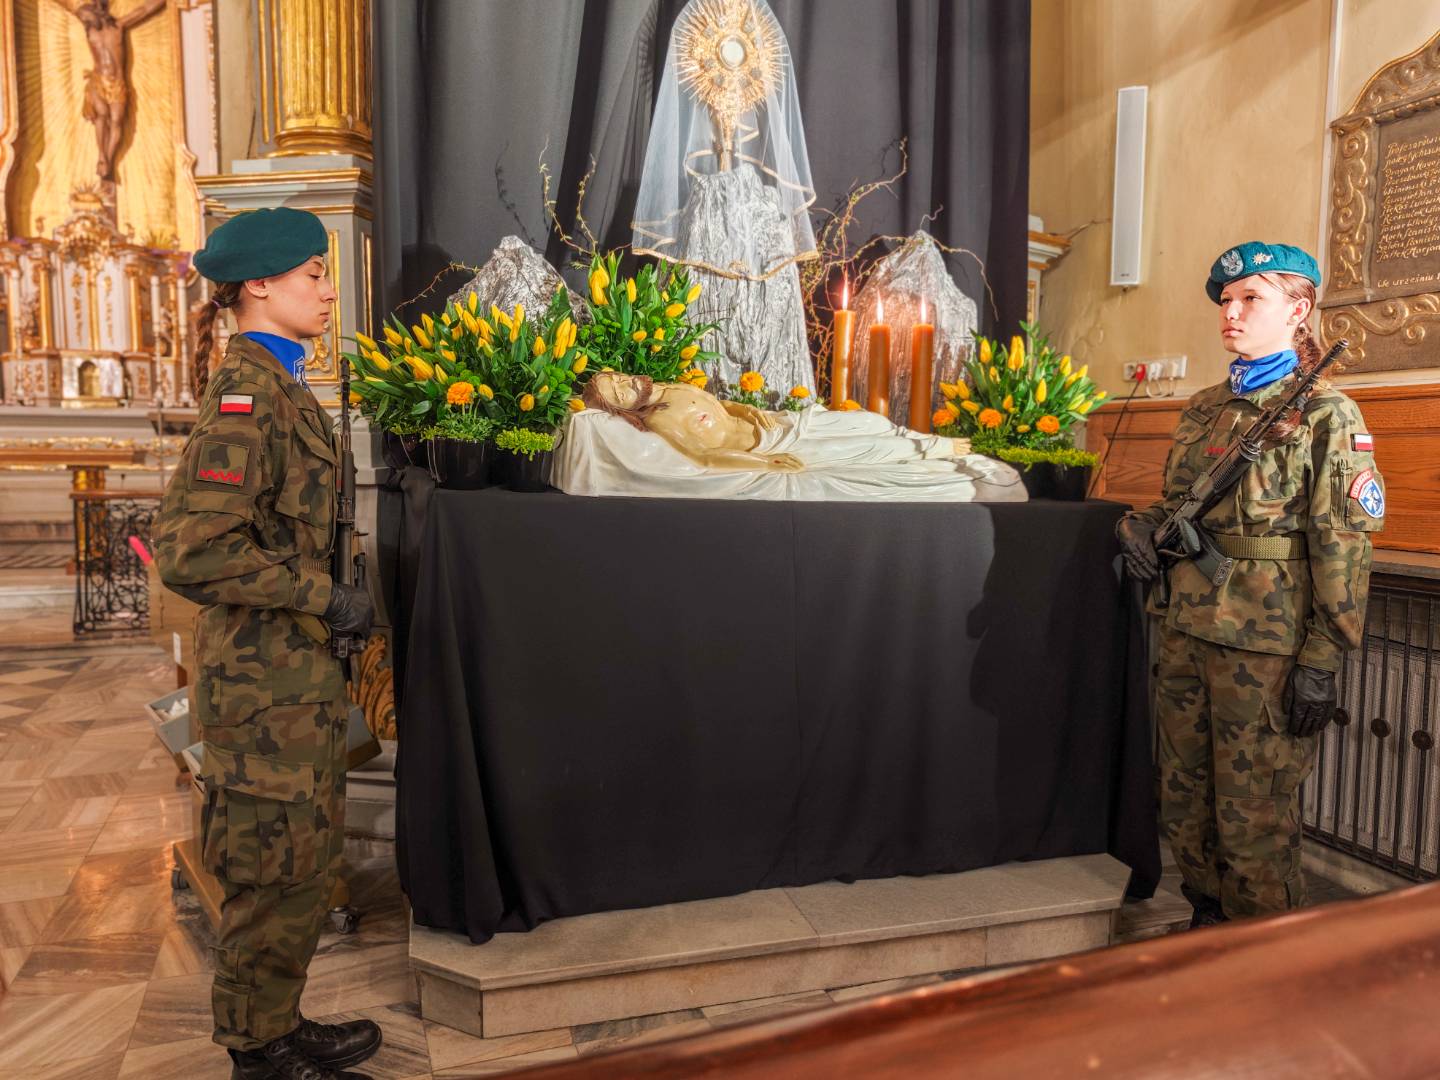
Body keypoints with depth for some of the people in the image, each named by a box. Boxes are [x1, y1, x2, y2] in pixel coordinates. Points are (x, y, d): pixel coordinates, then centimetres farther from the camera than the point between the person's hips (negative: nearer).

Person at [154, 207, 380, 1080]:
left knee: (303, 862, 19)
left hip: (294, 662, 9)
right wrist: (325, 597, -18)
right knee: (282, 871, 4)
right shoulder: (246, 394, -17)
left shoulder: (277, 385, 12)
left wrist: (326, 605, 17)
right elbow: (194, 551, -23)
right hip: (267, 672, -9)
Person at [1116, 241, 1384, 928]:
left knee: (1254, 821, 2)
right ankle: (1208, 930, 33)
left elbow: (1343, 545, -10)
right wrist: (1141, 524, 1)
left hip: (1267, 646, -6)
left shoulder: (1324, 415, -5)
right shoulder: (1203, 409, 13)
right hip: (1188, 632, 6)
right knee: (1185, 806, 14)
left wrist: (1322, 662, -14)